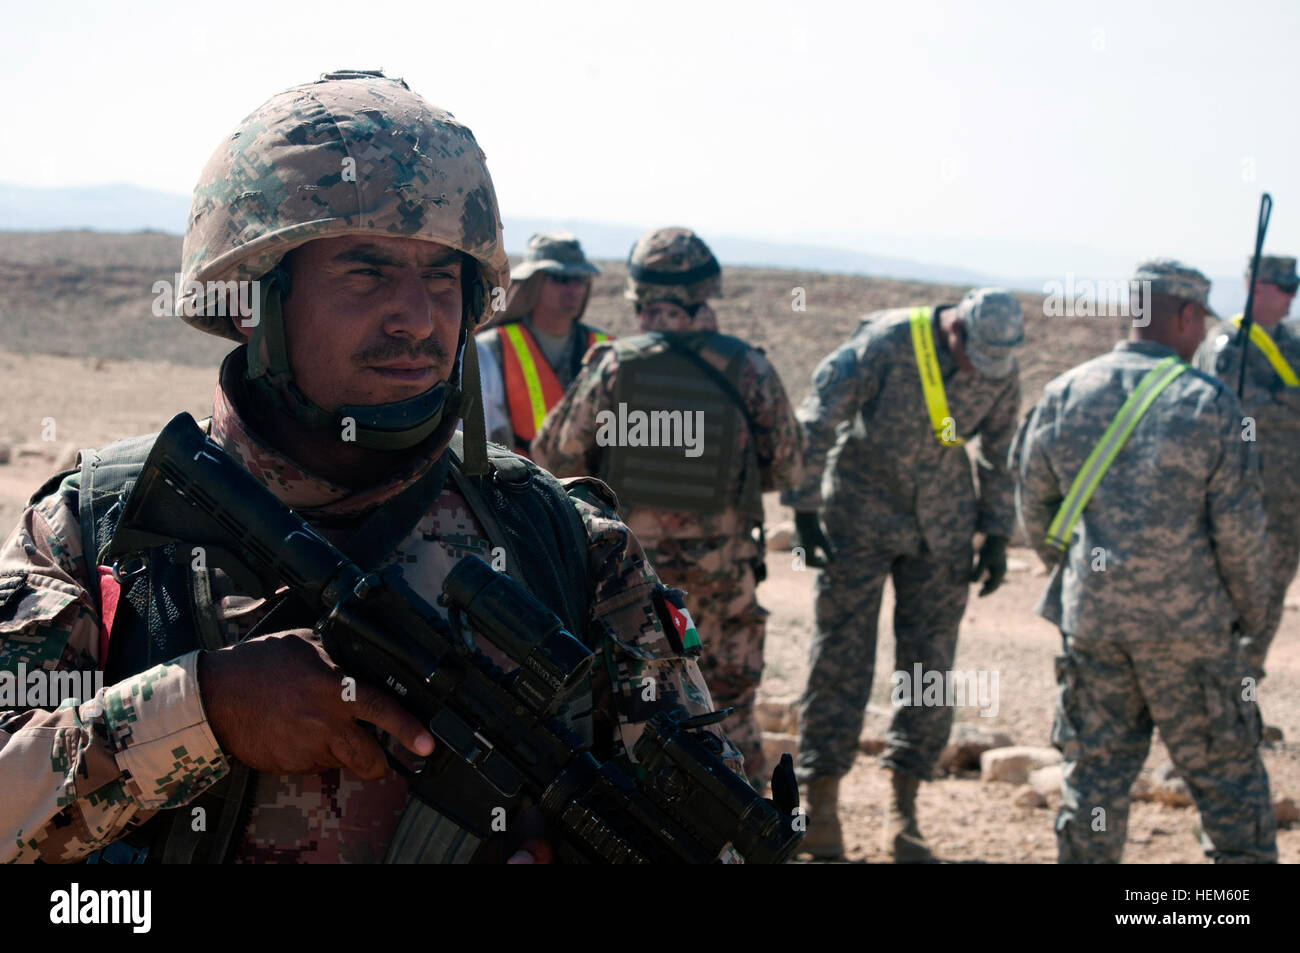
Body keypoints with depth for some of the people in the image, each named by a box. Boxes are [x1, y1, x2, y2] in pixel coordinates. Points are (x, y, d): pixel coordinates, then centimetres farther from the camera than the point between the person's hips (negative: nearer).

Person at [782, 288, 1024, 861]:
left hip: (942, 529, 4)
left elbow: (1000, 454, 12)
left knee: (929, 664, 2)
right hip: (861, 517, -4)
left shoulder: (1004, 371, -4)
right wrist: (804, 508, -15)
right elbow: (816, 419, -15)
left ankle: (903, 813, 10)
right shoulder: (887, 342, -19)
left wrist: (996, 534, 9)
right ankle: (821, 807, 6)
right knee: (841, 658, -3)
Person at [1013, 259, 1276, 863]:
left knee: (1095, 770, 11)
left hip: (1089, 614, 3)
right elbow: (1239, 526, -7)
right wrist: (1251, 611, 7)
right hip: (1187, 621, -3)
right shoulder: (1207, 403, -8)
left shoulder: (1066, 394, 2)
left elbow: (1033, 501, 9)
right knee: (1225, 770, 9)